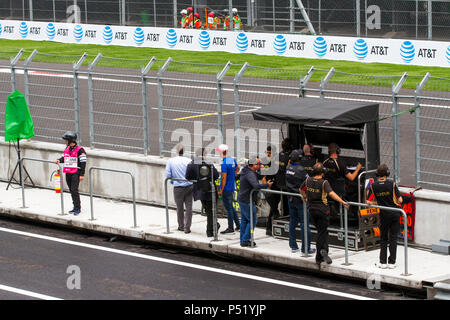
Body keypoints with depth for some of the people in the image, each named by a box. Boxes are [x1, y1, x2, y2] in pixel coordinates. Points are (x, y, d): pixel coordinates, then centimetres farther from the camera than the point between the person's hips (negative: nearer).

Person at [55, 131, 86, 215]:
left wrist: (82, 174, -13)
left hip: (76, 173, -8)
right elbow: (65, 158, 27)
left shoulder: (79, 150, -11)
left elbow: (83, 163, -11)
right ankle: (76, 207, 19)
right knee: (71, 191, 10)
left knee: (74, 190, -13)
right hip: (68, 173, 8)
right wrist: (59, 160, 5)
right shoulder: (67, 149, 12)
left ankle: (77, 208, -9)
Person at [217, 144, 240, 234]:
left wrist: (221, 190, -16)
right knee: (231, 207, 19)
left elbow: (224, 178, -22)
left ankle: (230, 228, 3)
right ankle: (238, 225, 23)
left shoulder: (224, 163, -22)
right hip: (232, 187, 9)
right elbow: (237, 168, 25)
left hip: (226, 189, -9)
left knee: (228, 208, -2)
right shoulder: (232, 160, 6)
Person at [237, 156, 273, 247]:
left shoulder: (246, 170, 8)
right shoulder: (250, 174, -24)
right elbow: (256, 186, -36)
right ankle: (245, 240, -2)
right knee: (252, 221, -3)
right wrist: (267, 185, -23)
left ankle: (243, 240, 22)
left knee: (244, 220, 17)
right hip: (247, 201, -10)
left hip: (241, 198, 10)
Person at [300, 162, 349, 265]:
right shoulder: (324, 183, -16)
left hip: (311, 209, 5)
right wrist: (343, 202, -31)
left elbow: (301, 189, 19)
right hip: (322, 209, -5)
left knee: (322, 231, 15)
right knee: (322, 232, 5)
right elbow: (331, 193, -30)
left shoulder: (308, 180, 1)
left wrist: (306, 198, 36)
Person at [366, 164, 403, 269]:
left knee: (383, 238, 13)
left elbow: (368, 202, -5)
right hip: (395, 213, -1)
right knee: (393, 238, 5)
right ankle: (391, 262, 5)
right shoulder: (392, 184, -11)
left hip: (384, 214, 1)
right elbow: (400, 200, -10)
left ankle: (383, 262, 10)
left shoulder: (373, 186, -5)